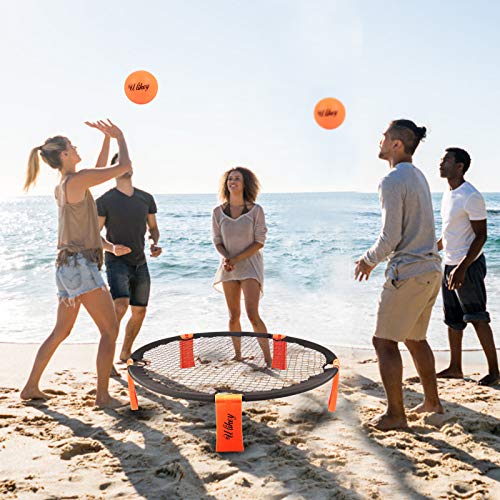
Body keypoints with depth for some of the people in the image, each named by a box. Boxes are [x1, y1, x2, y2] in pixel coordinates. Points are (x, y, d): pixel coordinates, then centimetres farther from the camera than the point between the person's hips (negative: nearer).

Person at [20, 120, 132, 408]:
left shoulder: (62, 187, 15)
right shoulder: (76, 180, -11)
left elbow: (97, 172, 31)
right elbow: (125, 166, -9)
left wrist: (108, 139, 28)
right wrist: (120, 136, 8)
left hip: (68, 266, 9)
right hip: (80, 265, -9)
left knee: (61, 331, 19)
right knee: (110, 330, -4)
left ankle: (31, 387, 28)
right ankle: (103, 396, 0)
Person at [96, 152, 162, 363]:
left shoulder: (146, 198, 6)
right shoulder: (104, 201, -7)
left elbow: (153, 228, 15)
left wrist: (154, 243, -7)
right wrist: (111, 247, -24)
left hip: (140, 262, 5)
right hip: (116, 261, -5)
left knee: (139, 311, 10)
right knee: (121, 304, -26)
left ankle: (125, 354, 28)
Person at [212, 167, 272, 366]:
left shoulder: (256, 210, -6)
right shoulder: (218, 212, 2)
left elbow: (259, 242, -7)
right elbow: (217, 242, 5)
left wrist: (236, 259, -16)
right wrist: (226, 258, -15)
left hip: (250, 265, -3)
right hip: (228, 268, 3)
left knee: (253, 314, -14)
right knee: (234, 316, 10)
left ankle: (268, 359, -5)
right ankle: (238, 355, 27)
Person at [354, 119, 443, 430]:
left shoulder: (393, 181, -16)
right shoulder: (418, 176, 14)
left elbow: (390, 239, -20)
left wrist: (369, 260, -2)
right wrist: (376, 259, 22)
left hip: (408, 272, -10)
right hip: (432, 269, 10)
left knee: (385, 342, 2)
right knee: (415, 338, 22)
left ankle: (396, 414, 10)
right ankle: (432, 401, 33)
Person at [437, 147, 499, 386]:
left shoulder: (471, 196, -16)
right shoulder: (448, 194, 11)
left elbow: (481, 235, -18)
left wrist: (462, 268, -24)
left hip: (468, 265, -9)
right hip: (449, 265, 9)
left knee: (478, 319, -2)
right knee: (453, 319, 13)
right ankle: (455, 368, 23)